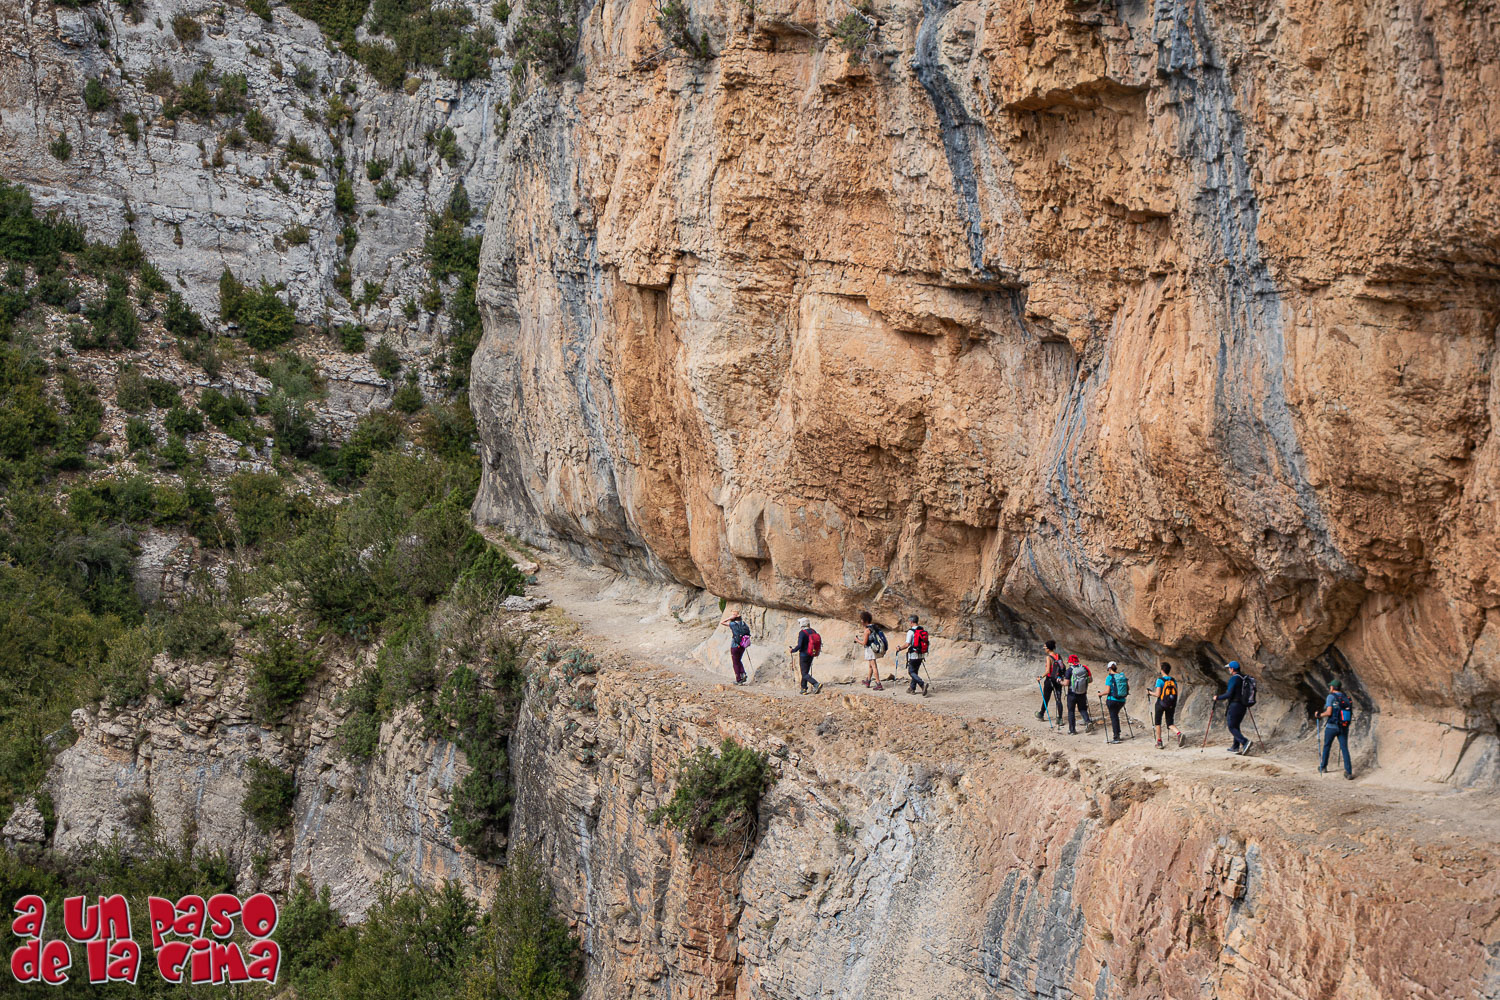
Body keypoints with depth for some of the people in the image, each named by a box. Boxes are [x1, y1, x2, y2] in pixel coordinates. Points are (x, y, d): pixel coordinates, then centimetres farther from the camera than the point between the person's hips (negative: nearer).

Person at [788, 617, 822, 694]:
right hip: (811, 656, 7)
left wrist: (792, 650, -7)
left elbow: (799, 646, -22)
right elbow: (819, 643, 10)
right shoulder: (813, 631, 4)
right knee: (806, 672, 19)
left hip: (803, 655, -7)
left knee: (805, 674, -4)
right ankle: (803, 689, 23)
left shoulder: (802, 633, -17)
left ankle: (816, 684, -23)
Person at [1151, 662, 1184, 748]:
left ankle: (1159, 742, 15)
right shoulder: (1174, 680, 4)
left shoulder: (1160, 680, -11)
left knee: (1158, 722, 14)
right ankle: (1179, 733, -20)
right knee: (1170, 723, 9)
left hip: (1161, 704, -4)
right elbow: (1176, 694, 6)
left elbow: (1158, 694, -16)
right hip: (1171, 705, 4)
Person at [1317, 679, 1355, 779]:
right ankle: (1349, 772, -8)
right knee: (1345, 749, 2)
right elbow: (1350, 714, 9)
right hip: (1344, 728, 4)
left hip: (1331, 727, -4)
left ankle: (1323, 767, 32)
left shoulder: (1331, 697, -9)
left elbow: (1328, 712, -17)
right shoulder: (1347, 698, 8)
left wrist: (1320, 715, 0)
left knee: (1326, 746, 16)